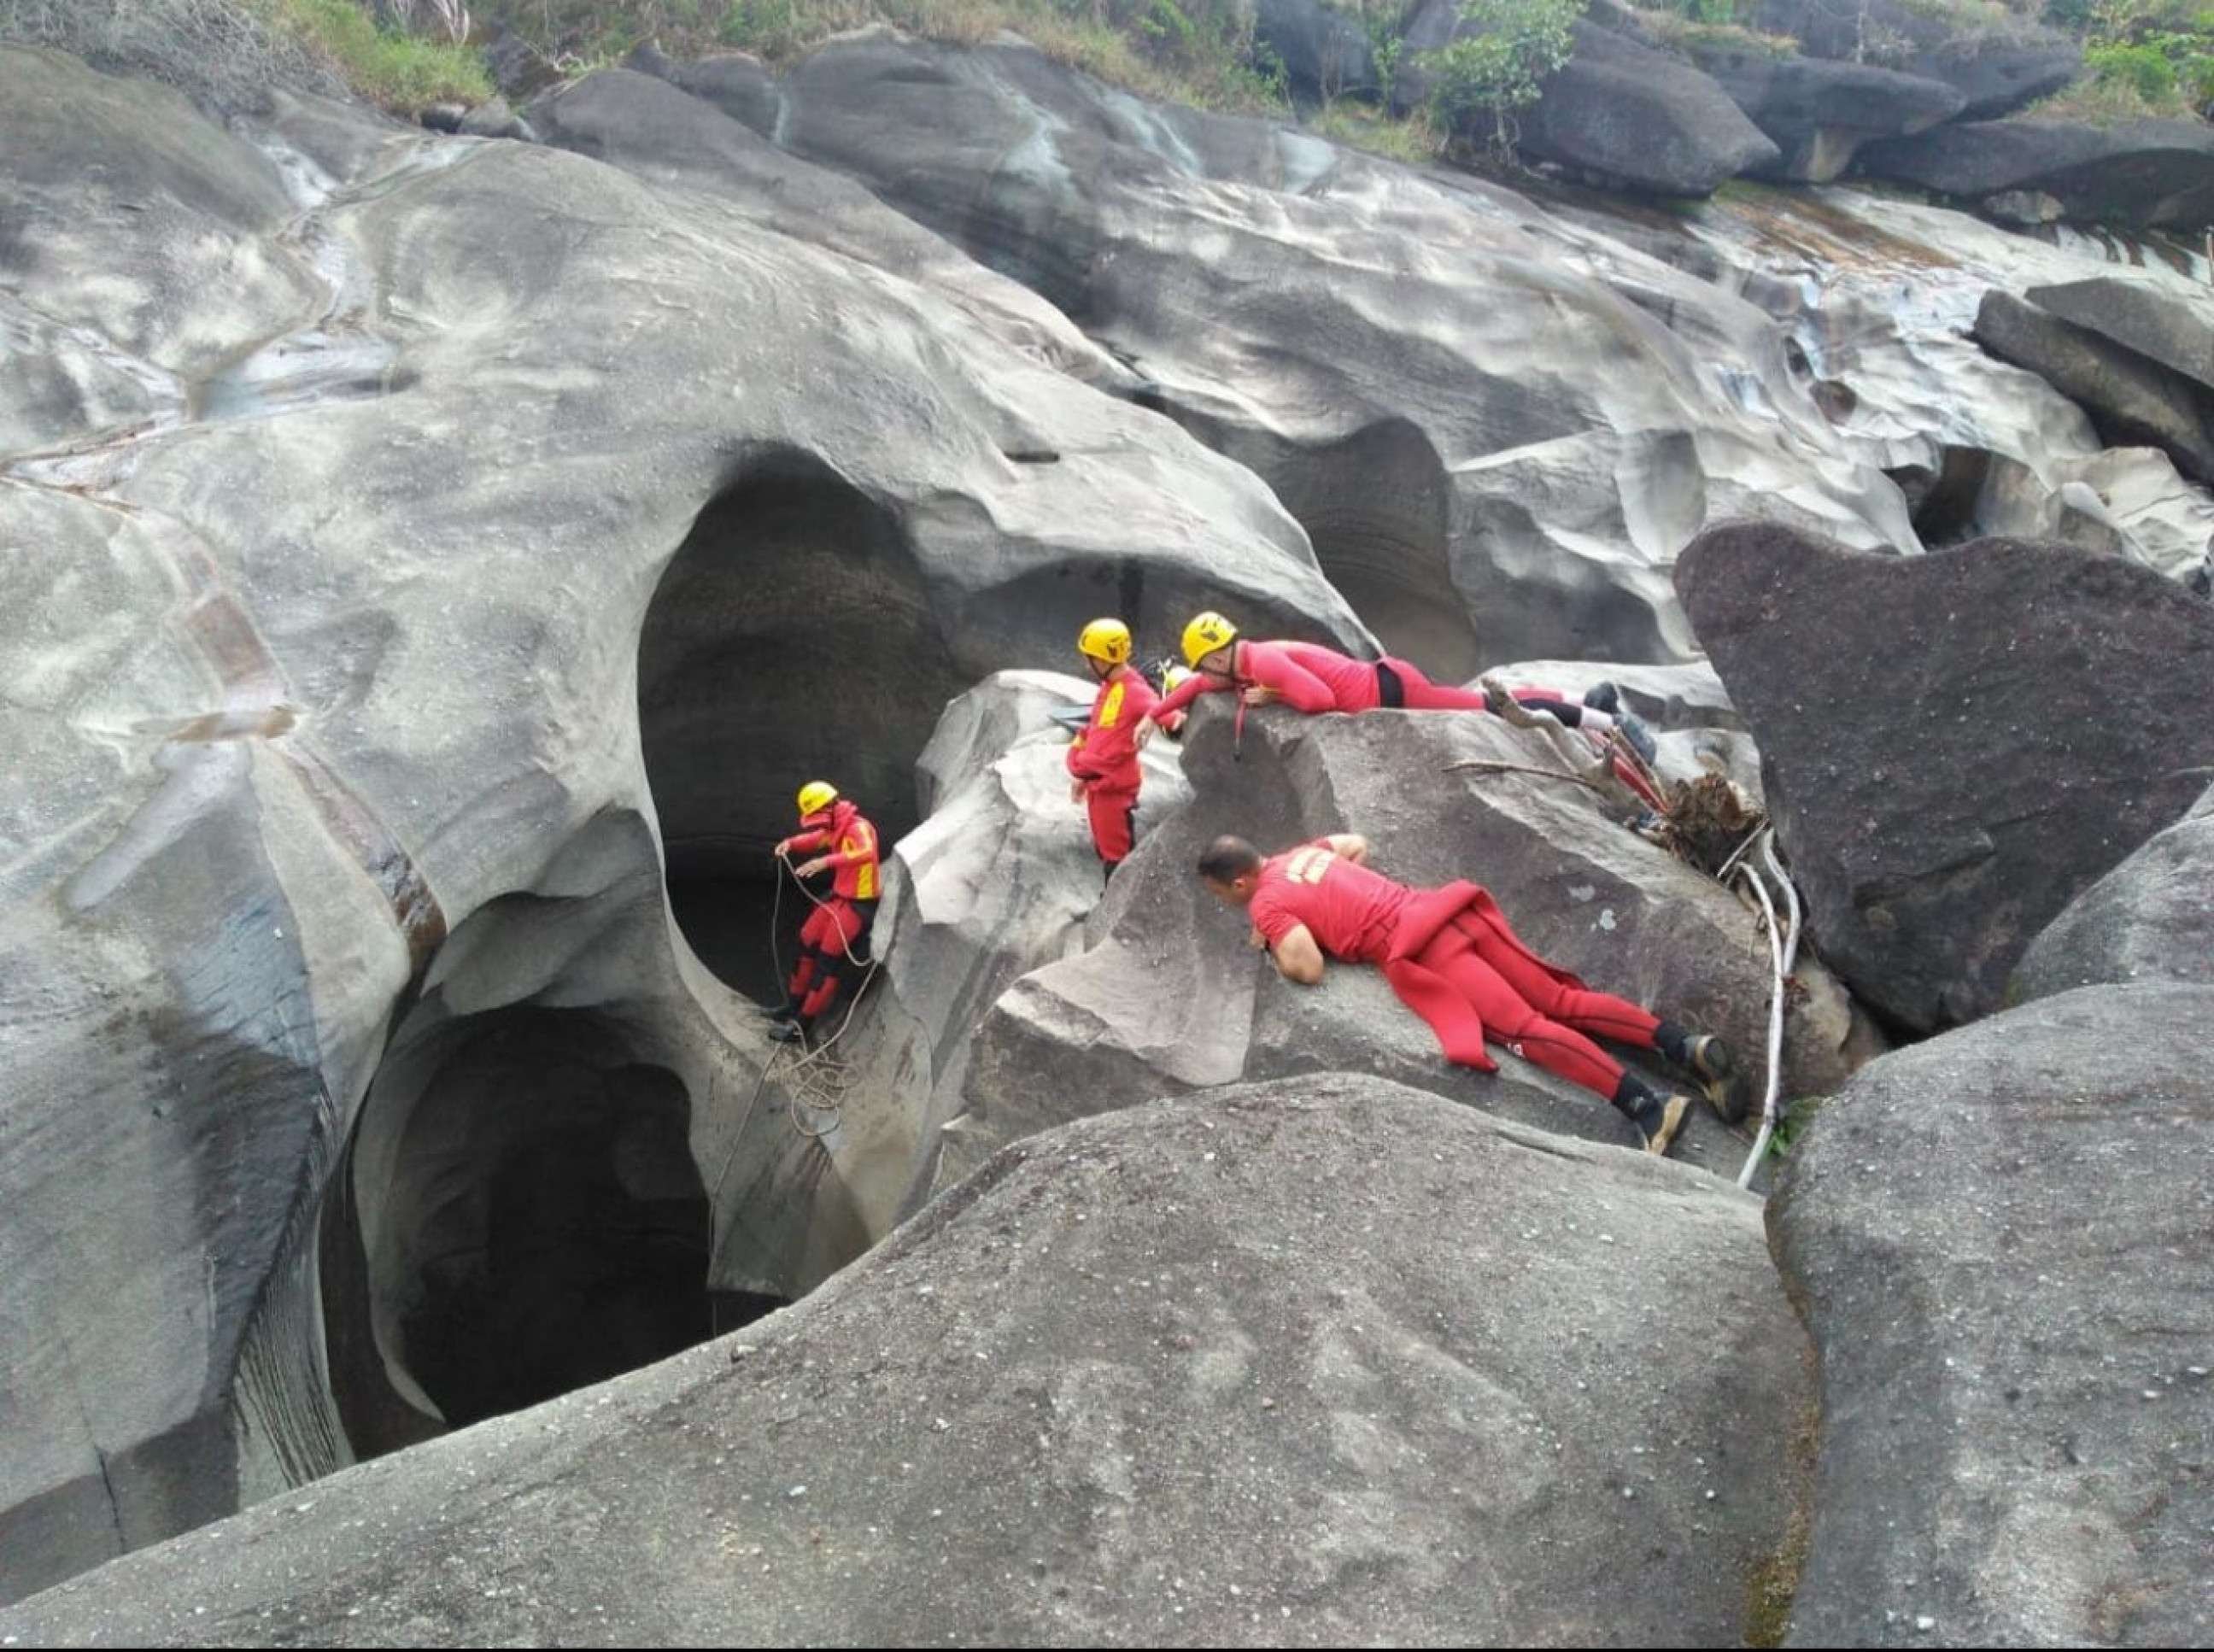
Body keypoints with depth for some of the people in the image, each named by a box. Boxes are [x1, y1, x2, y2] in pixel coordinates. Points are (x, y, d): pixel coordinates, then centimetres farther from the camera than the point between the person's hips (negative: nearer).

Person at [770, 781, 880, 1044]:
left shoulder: (858, 827, -24)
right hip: (839, 895, 9)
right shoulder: (835, 827, 4)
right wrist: (790, 843, -6)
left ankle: (802, 1023, -1)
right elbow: (813, 839, 18)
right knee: (807, 943, 13)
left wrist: (825, 861, -54)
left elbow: (866, 852, -43)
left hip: (859, 903, -9)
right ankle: (795, 1003, 30)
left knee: (828, 959, -7)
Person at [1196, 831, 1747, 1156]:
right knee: (1563, 1001, 2)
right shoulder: (1304, 852, 25)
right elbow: (1358, 845, 42)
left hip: (1418, 947, -8)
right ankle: (1688, 1045, -9)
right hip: (1441, 908, 8)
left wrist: (1273, 943, 8)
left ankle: (1646, 1102, -29)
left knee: (1528, 1028, -16)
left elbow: (1308, 968, -12)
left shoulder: (1266, 904, 0)